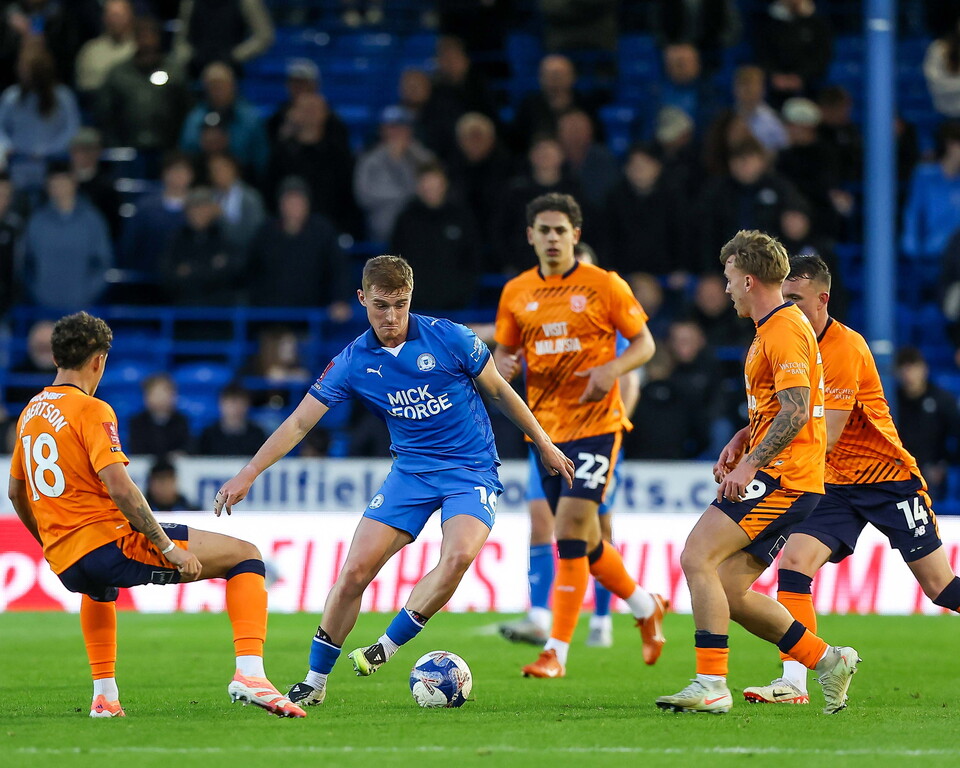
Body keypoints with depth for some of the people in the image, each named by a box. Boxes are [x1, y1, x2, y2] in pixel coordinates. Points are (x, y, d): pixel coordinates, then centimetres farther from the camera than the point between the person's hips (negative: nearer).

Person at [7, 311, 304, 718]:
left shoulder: (30, 413, 14)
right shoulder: (90, 410, -10)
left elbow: (16, 492, 25)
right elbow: (118, 487, -21)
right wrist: (169, 548, -17)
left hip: (66, 567, 8)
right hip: (110, 542, -8)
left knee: (98, 587, 46)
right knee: (245, 554, -2)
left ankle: (104, 693, 34)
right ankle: (249, 673, -18)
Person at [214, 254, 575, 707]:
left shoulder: (447, 338, -10)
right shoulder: (353, 362, -5)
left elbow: (499, 392, 4)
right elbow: (300, 422, -3)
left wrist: (544, 445, 10)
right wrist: (247, 475, -11)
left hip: (472, 470, -2)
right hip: (412, 470, 2)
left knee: (459, 554, -30)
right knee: (355, 570, -8)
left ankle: (387, 647, -15)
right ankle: (315, 682, 5)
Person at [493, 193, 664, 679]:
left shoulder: (604, 286, -3)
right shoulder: (516, 293, 8)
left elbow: (644, 343, 2)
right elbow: (503, 351, 17)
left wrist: (613, 369, -18)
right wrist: (505, 366, -7)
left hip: (595, 424, -5)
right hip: (546, 428, 5)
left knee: (571, 528, -16)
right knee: (584, 540, 11)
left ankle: (557, 652, -14)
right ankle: (646, 607, 37)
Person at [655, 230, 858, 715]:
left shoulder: (784, 329, -12)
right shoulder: (771, 329, 21)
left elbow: (796, 413, -22)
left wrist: (750, 463, -26)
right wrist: (742, 440, 16)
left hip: (780, 476, -10)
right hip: (779, 479, 10)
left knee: (697, 557, -18)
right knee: (730, 593, 7)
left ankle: (711, 685, -21)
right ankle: (828, 661, 13)